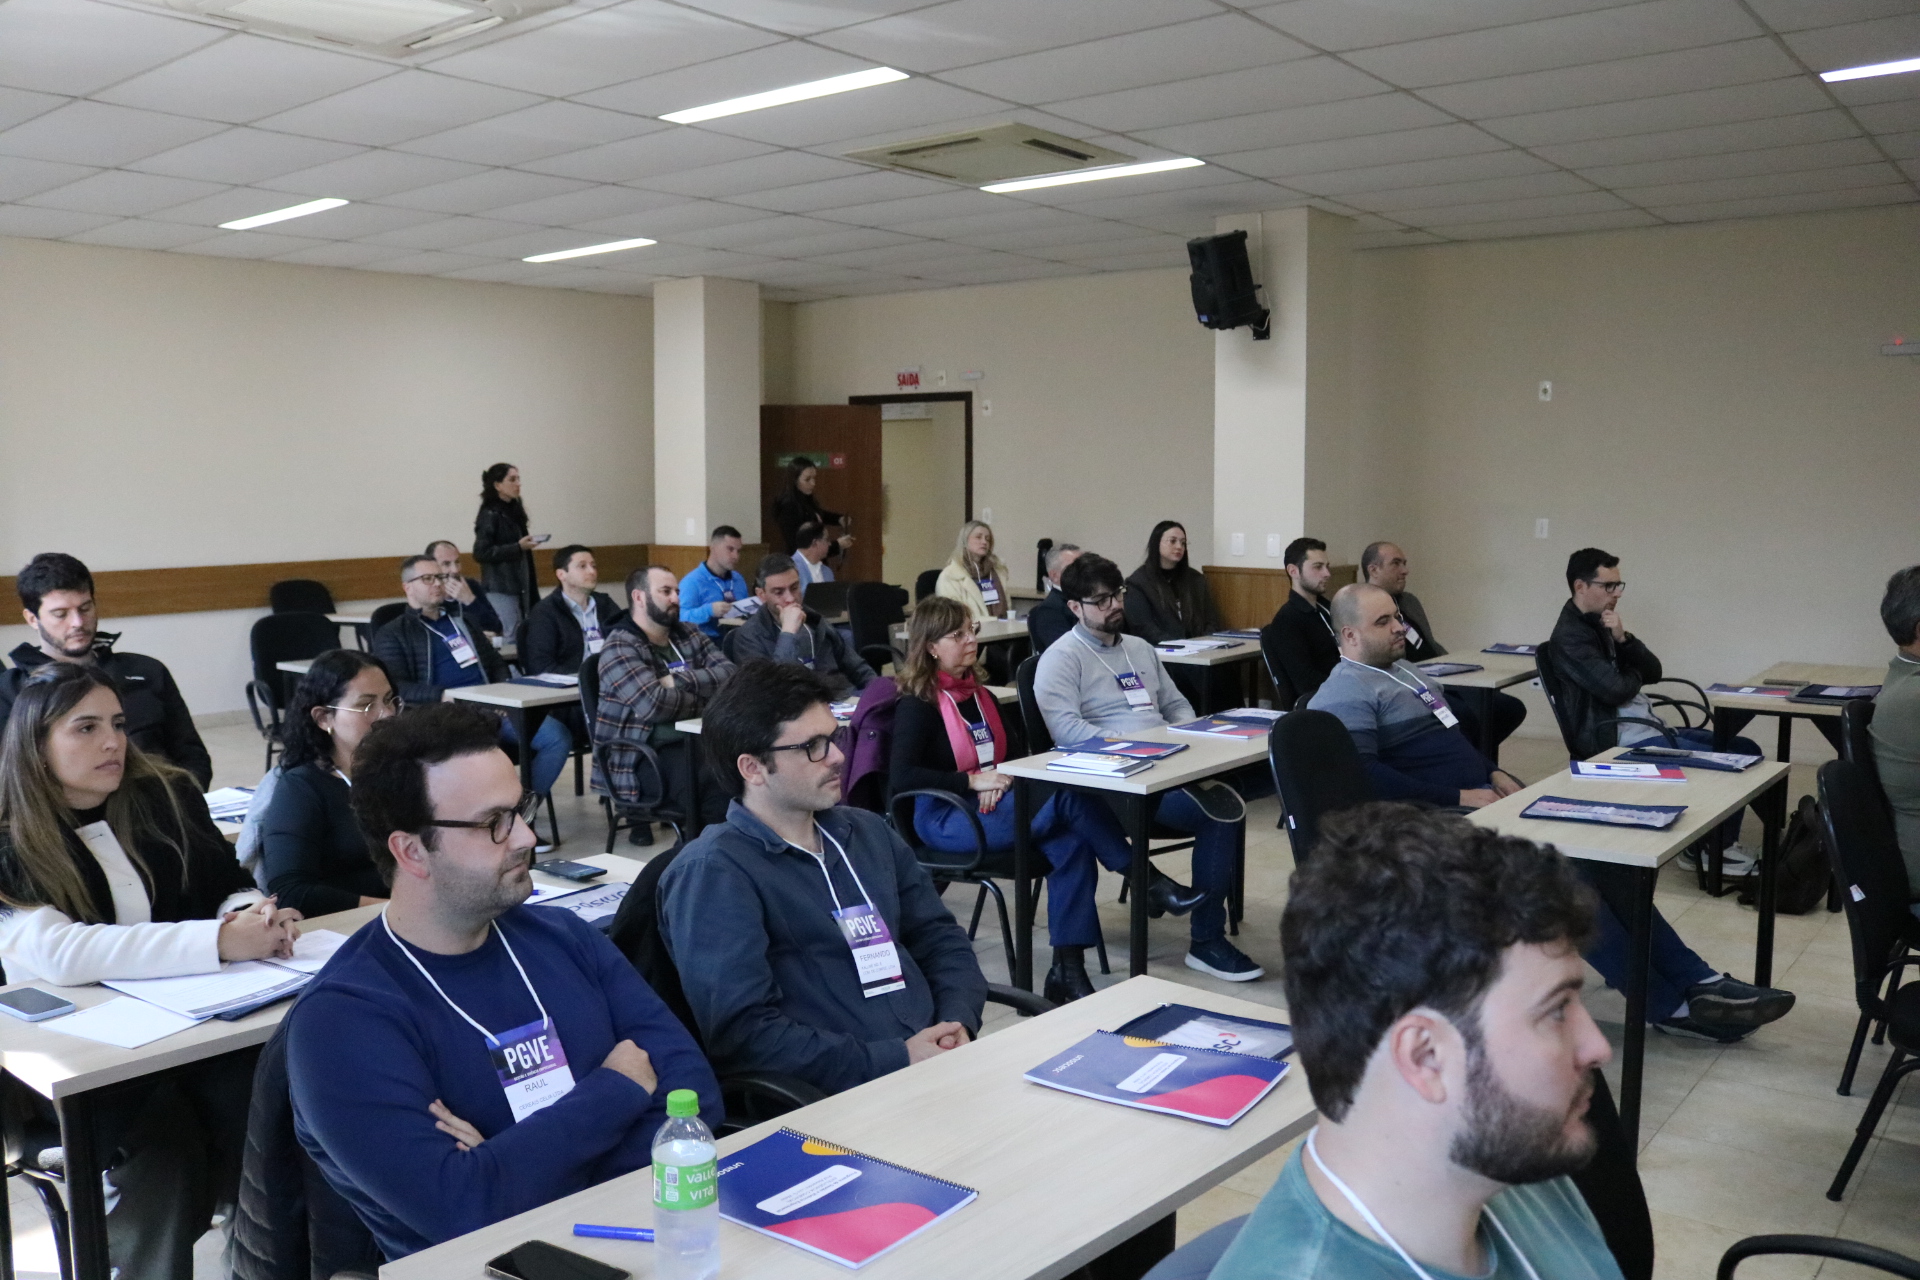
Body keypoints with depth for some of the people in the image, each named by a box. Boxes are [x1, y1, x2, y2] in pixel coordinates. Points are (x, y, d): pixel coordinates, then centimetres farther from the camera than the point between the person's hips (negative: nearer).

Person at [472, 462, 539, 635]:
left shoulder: (514, 511, 12)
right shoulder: (489, 515, -9)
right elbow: (481, 553, -16)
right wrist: (518, 547, -18)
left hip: (520, 587, 7)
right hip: (500, 590, -7)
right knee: (509, 637, -9)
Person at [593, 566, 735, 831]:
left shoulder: (689, 635, 16)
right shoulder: (621, 647, -6)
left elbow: (730, 674, 1)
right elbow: (655, 704, -21)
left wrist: (678, 680, -11)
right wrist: (708, 702, -5)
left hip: (695, 739, 6)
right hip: (643, 754, -6)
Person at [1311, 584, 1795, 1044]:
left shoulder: (1401, 670, 20)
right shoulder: (1347, 694, -11)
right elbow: (1366, 777, -24)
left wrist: (1491, 772, 10)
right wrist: (1460, 796, -20)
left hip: (1480, 795, 10)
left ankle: (1694, 980, -5)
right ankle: (1668, 1004, -13)